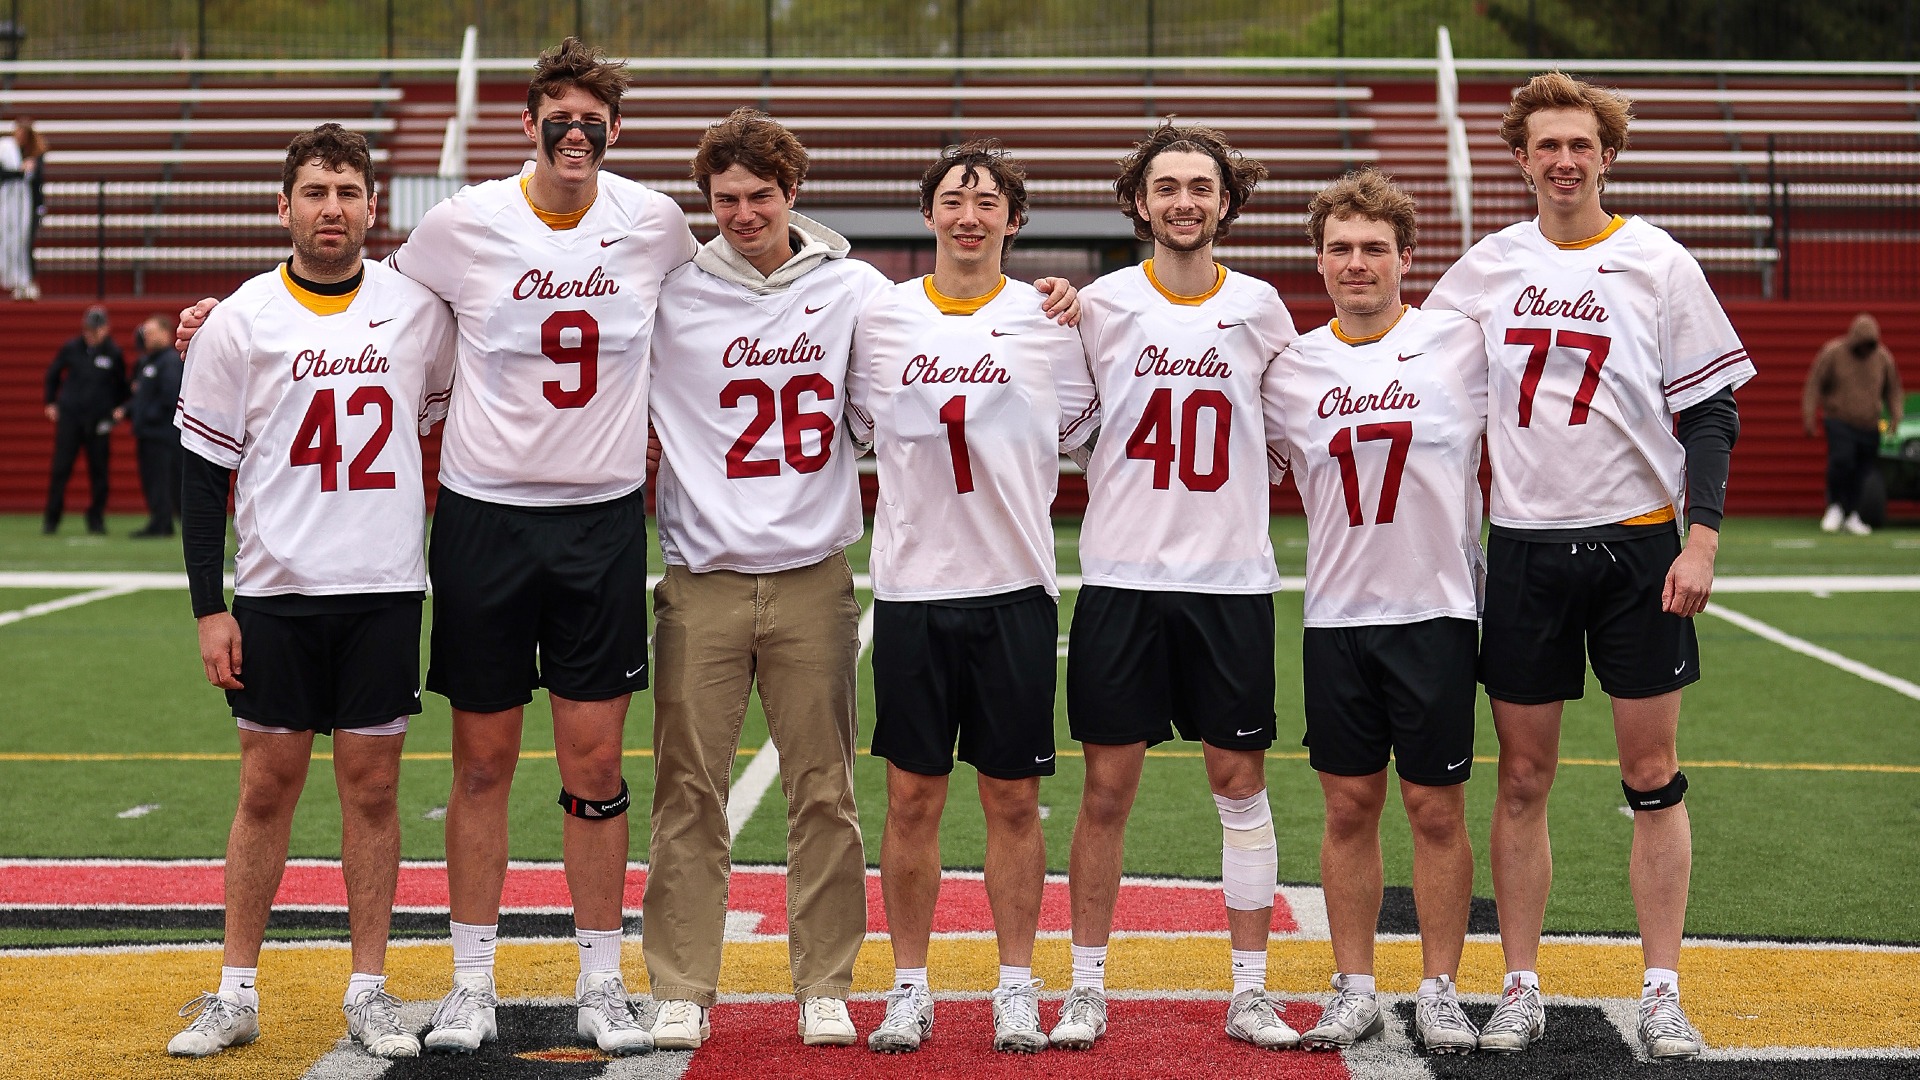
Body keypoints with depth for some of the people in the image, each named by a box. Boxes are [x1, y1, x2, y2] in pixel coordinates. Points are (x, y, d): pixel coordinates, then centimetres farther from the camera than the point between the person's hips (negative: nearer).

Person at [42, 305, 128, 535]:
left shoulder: (114, 354, 2)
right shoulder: (71, 349, 3)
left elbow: (122, 386, 13)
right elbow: (52, 374, 18)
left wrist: (117, 411, 6)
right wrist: (51, 402, 14)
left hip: (99, 420, 0)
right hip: (69, 415, 0)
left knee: (99, 470, 2)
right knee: (60, 468, -1)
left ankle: (96, 518, 13)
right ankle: (51, 519, 6)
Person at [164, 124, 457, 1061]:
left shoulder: (419, 310, 3)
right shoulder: (239, 322, -1)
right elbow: (203, 472, 2)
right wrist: (209, 609, -3)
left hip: (385, 589, 1)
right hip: (274, 594, -1)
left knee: (372, 783, 4)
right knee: (268, 783, 4)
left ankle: (369, 992, 12)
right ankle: (236, 994, 13)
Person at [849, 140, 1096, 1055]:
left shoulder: (1048, 322, 3)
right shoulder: (880, 318, 5)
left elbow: (1080, 437, 13)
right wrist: (921, 502, 11)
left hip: (1014, 589, -1)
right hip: (910, 590, 1)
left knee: (1013, 798, 5)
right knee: (912, 797, 5)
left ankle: (1017, 990, 15)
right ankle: (909, 989, 16)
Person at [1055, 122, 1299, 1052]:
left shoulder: (1258, 306, 5)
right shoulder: (1100, 306, 1)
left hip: (1232, 580, 1)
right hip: (1121, 578, -1)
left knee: (1241, 779, 4)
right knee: (1107, 786, 2)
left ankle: (1250, 994, 13)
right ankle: (1086, 988, 13)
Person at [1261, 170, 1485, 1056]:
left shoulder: (1461, 343, -2)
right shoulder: (1291, 368, 5)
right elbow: (1268, 466, 18)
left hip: (1436, 611, -2)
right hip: (1336, 616, 2)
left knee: (1436, 808, 3)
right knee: (1349, 808, 7)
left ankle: (1439, 992, 14)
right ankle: (1354, 990, 17)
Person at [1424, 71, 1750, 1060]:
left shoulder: (1659, 264, -1)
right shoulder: (1485, 268, 5)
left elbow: (1711, 412, 0)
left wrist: (1701, 537, -10)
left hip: (1638, 544, -2)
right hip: (1524, 550, 2)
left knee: (1653, 777, 2)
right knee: (1522, 780, 4)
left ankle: (1662, 994, 9)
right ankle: (1520, 990, 13)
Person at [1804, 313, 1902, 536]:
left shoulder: (1883, 358, 6)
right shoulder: (1833, 353, -4)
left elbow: (1893, 390, 17)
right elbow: (1814, 383, 0)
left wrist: (1896, 415, 5)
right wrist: (1808, 414, -6)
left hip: (1869, 425, 4)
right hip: (1840, 420, -4)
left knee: (1862, 471, 2)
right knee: (1841, 460, -23)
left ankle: (1852, 515, 15)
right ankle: (1835, 508, -4)